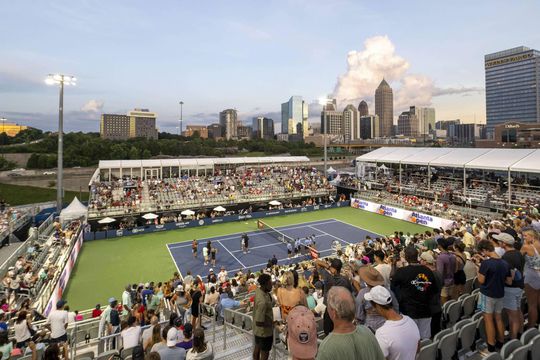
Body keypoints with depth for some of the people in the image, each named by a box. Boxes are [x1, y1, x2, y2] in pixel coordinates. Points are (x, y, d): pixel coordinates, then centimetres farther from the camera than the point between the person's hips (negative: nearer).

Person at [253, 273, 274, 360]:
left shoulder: (258, 290, -10)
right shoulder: (263, 301, -38)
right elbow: (259, 322, -33)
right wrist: (272, 324, -20)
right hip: (264, 331, -8)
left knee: (257, 347, 27)